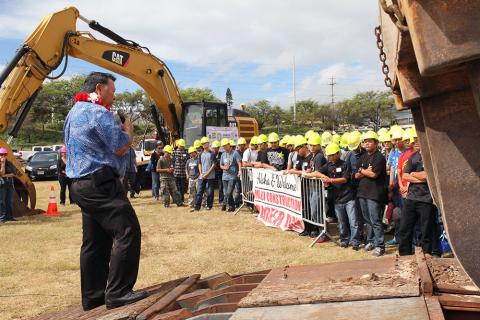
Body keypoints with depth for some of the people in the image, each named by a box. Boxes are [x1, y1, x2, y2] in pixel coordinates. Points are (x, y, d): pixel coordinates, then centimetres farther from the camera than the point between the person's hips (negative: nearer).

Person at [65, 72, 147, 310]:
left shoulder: (74, 113, 20)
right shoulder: (98, 112, -12)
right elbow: (121, 148, -13)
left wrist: (119, 130, 19)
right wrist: (128, 129, 6)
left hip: (81, 184, 10)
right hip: (101, 183, -10)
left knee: (95, 242, 12)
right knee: (127, 233, -9)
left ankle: (93, 297, 17)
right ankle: (118, 293, -9)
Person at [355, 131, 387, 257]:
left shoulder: (379, 157, -8)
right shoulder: (363, 157, 16)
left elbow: (373, 174, -19)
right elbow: (357, 176, 13)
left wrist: (362, 171, -2)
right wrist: (366, 172, -7)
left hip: (375, 193, -7)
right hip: (363, 192, 8)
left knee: (375, 221, -7)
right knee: (367, 220, 14)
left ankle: (380, 245, -2)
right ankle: (370, 241, 25)